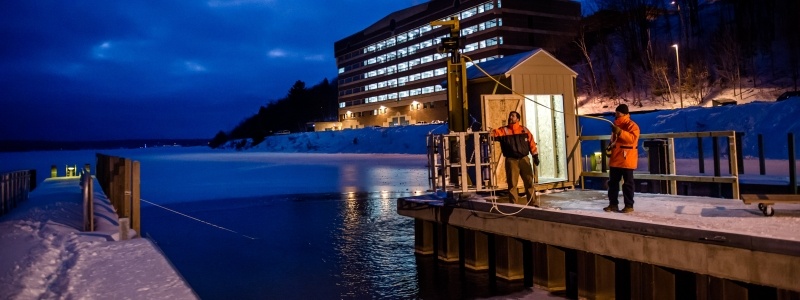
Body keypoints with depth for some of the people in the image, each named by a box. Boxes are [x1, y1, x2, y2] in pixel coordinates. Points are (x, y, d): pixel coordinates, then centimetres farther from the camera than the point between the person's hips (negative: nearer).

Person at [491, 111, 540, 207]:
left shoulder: (524, 130, 9)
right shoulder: (504, 130, 4)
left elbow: (531, 143, 7)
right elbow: (496, 132, -16)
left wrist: (535, 156, 2)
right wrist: (490, 133, -38)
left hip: (524, 159, 1)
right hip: (511, 161, -1)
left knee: (529, 182, 5)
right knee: (512, 183, 1)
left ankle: (533, 203, 13)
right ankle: (514, 204, 8)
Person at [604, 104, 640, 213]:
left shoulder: (632, 125, -8)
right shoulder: (616, 125, 18)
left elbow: (632, 138, -25)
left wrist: (620, 132, -32)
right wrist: (610, 147, 10)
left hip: (627, 160, -8)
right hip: (615, 159, 8)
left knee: (627, 183, -2)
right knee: (613, 182, 9)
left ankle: (629, 205, 4)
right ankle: (613, 204, 16)